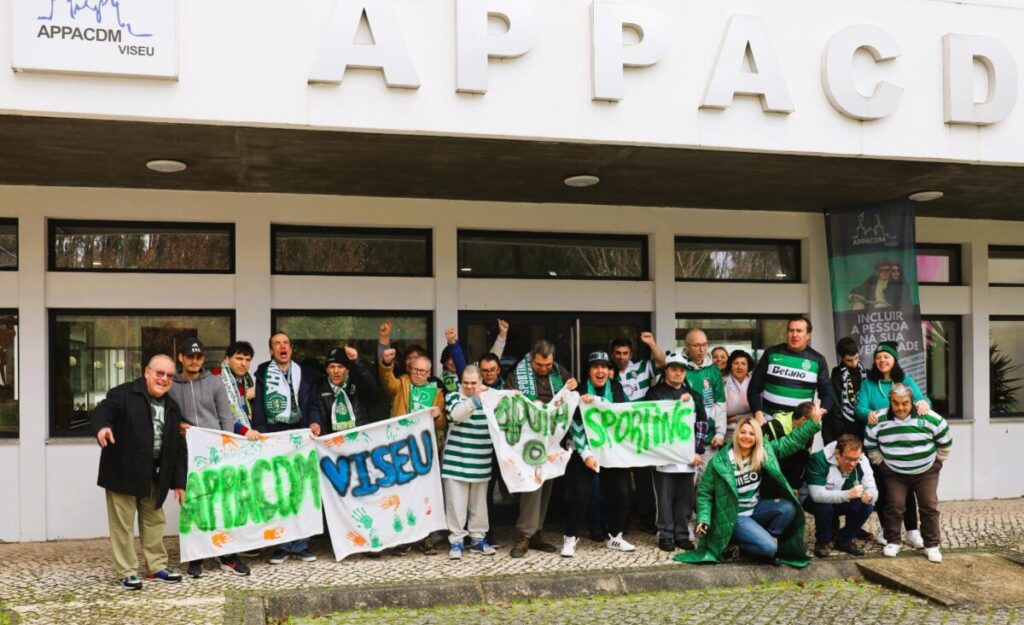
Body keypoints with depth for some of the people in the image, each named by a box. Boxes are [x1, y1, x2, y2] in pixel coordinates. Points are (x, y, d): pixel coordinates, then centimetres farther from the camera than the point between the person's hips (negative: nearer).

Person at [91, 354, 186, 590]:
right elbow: (102, 411, -25)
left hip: (153, 475, 6)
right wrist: (102, 427, -50)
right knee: (123, 524, 0)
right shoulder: (124, 394, -8)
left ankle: (157, 567, 26)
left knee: (154, 520, 14)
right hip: (123, 472, -6)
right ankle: (127, 572, 9)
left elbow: (178, 448, 10)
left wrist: (178, 481, 7)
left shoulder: (172, 408, 10)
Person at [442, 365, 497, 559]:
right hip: (456, 461, -3)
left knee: (479, 502, 10)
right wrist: (475, 399, -35)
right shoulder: (454, 396, 0)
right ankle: (456, 541, 6)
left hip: (480, 462, 3)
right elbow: (456, 414, -21)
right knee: (456, 503, -1)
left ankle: (478, 538, 20)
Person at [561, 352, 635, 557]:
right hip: (585, 451, -3)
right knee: (579, 494, -7)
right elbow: (575, 425, -10)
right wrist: (585, 454, -18)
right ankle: (570, 538, 5)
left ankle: (615, 537, 20)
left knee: (620, 493, 3)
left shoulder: (616, 388, 7)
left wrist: (595, 400, -24)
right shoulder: (580, 390, -4)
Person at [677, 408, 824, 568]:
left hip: (757, 508, 6)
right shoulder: (720, 462, -17)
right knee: (769, 547, -24)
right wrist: (703, 518, -18)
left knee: (789, 508, -23)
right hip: (734, 515, -6)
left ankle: (768, 538, 2)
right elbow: (704, 492, -8)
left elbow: (791, 441, -3)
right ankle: (740, 543, 8)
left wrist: (814, 422, -12)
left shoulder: (765, 452, -5)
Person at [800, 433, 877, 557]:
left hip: (842, 502, 4)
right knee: (824, 506, -37)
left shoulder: (862, 460, -18)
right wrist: (848, 494, -53)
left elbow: (872, 489, -19)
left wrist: (869, 496, -44)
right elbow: (817, 494, -42)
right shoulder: (819, 459, -33)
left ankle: (844, 540, 0)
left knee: (867, 505, -22)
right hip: (814, 500, -4)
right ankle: (823, 541, -8)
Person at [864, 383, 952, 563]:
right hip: (894, 473, 1)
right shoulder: (879, 421, -13)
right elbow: (870, 446, 4)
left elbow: (945, 443, 0)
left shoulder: (930, 418, -17)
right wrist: (881, 463, 2)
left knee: (929, 507, -1)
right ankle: (893, 542, 13)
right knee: (894, 506, -3)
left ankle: (932, 545, 10)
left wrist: (936, 462, 2)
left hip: (926, 471, 0)